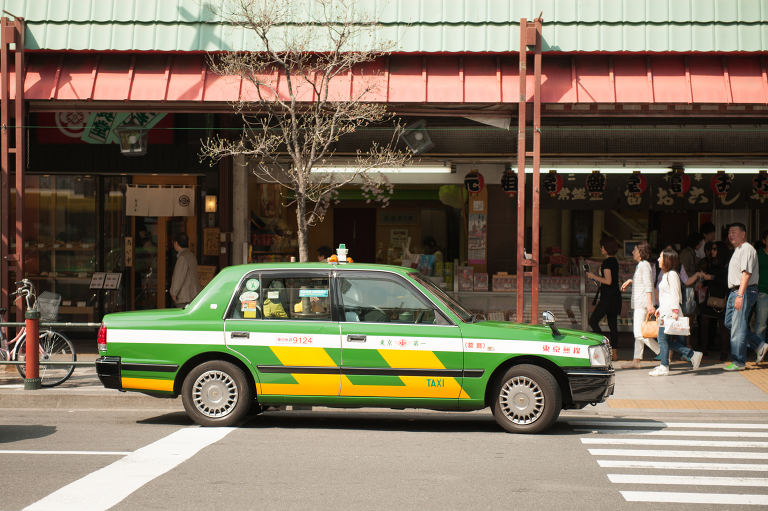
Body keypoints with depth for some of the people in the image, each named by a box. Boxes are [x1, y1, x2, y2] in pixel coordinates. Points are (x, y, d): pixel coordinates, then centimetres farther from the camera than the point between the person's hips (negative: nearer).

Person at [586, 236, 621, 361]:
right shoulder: (614, 261, 14)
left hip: (608, 297, -9)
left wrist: (594, 276, -11)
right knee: (612, 325, 9)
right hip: (615, 296, 9)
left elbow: (608, 281, -20)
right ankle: (614, 353, 8)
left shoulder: (607, 262, -14)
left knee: (593, 321, -4)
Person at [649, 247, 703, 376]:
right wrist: (660, 308, 28)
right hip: (665, 311, 10)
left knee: (663, 338, -8)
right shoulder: (666, 274, 19)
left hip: (670, 312, -10)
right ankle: (693, 355, 12)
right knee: (669, 341, 7)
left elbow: (674, 294, -17)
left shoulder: (672, 274, -11)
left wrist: (675, 311, -22)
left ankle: (664, 367, -4)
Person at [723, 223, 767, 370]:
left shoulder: (747, 249, -13)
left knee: (738, 326, -7)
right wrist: (736, 294, 17)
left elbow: (746, 273, -20)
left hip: (745, 291, -10)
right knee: (729, 322, 12)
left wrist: (740, 295, -26)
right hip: (734, 291, 10)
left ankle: (738, 362, -1)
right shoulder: (736, 250, 19)